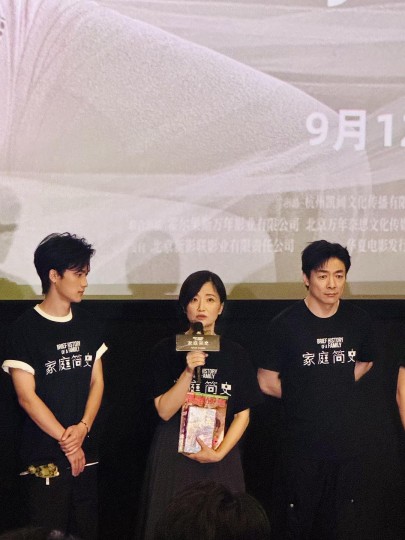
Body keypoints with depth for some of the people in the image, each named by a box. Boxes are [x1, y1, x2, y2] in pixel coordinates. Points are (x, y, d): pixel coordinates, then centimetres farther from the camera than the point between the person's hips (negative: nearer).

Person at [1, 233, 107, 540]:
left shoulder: (88, 325, 9)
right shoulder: (26, 329, -8)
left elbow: (97, 382, 9)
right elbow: (27, 396, -11)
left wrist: (83, 428, -8)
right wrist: (66, 440, -10)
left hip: (86, 451, 5)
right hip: (45, 457, -5)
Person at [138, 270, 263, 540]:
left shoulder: (235, 354, 1)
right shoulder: (167, 350, -2)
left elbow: (243, 414, 1)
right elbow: (165, 410, -8)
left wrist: (219, 453, -12)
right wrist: (189, 371, -21)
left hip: (221, 456, 1)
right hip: (174, 455, -1)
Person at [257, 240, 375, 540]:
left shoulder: (359, 321, 0)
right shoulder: (286, 324, -12)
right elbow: (267, 382, -5)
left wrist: (335, 389, 6)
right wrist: (302, 397, 5)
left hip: (346, 439, 4)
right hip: (302, 444, -3)